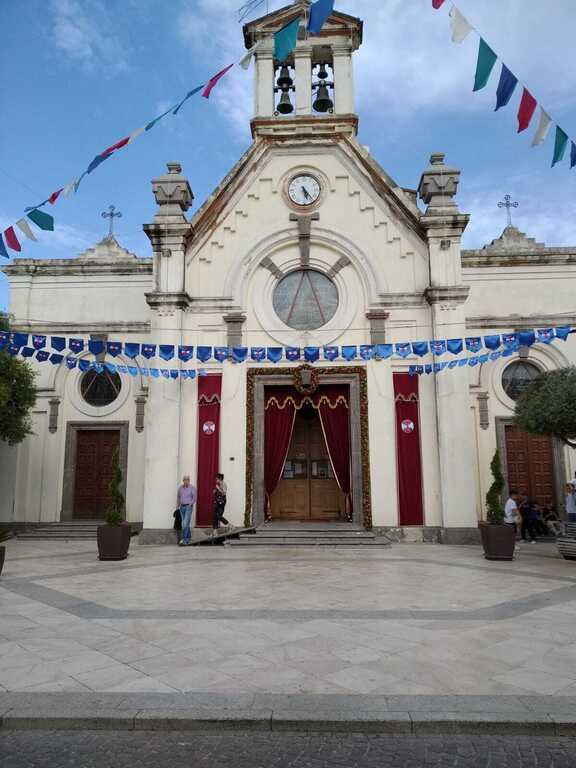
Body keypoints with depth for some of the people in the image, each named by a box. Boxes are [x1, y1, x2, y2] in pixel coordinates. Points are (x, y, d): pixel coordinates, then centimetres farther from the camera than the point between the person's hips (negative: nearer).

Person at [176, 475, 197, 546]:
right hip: (182, 507, 5)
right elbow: (178, 497, 16)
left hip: (188, 507, -5)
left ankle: (183, 540, -17)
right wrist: (177, 506, 10)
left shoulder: (192, 488, -5)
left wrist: (190, 504, -15)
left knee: (186, 523, -14)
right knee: (187, 524, 11)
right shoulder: (180, 488, 8)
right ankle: (189, 539, 20)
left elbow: (194, 498, -7)